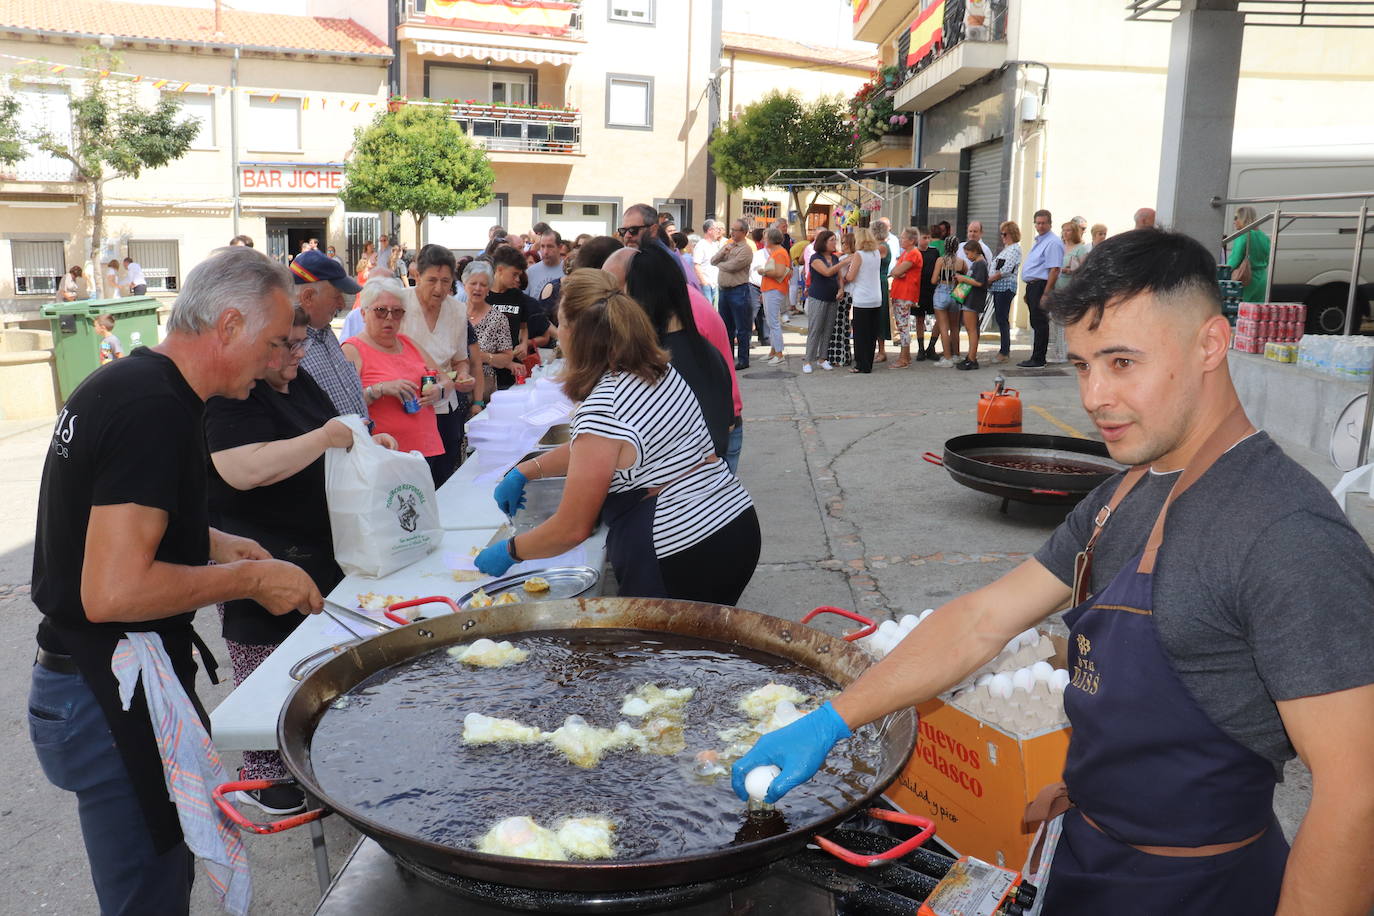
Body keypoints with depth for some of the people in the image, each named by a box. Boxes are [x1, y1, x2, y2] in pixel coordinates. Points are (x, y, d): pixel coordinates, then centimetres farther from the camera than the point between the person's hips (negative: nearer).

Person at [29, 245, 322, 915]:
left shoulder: (118, 383, 9)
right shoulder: (159, 411, -23)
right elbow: (113, 591, -29)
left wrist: (206, 542, 12)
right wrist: (248, 578, -17)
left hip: (89, 680, 10)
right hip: (112, 703, -10)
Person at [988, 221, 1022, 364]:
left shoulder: (1015, 249, -9)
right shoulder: (1006, 249, 21)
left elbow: (1006, 270, -17)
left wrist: (990, 279, -12)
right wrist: (990, 279, 6)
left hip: (1006, 287, -9)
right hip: (998, 288, 9)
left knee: (1003, 319, -8)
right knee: (1000, 318, 10)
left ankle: (1004, 352, -5)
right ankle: (1005, 350, 16)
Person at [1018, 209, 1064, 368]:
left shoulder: (1053, 243, -12)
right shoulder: (1037, 241, 19)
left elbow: (1054, 270, -19)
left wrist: (1045, 294, -24)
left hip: (1041, 286, -10)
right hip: (1032, 286, 10)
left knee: (1040, 323, -7)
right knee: (1035, 323, 13)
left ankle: (1038, 360, -4)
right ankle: (1036, 358, 19)